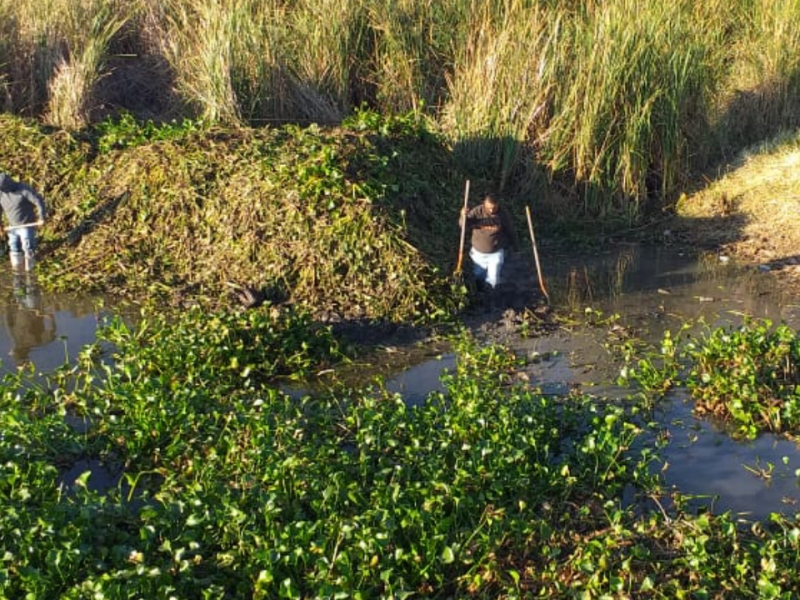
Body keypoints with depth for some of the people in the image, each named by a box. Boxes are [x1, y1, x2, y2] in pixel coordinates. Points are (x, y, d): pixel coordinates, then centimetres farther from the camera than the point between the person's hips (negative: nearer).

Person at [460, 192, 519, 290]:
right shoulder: (477, 211, -17)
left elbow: (510, 231, -1)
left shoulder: (503, 214, -15)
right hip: (478, 252, 1)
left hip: (496, 253, -1)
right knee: (478, 276, 18)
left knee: (493, 281, -5)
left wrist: (515, 245, 13)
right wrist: (464, 216, -44)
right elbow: (465, 225, -22)